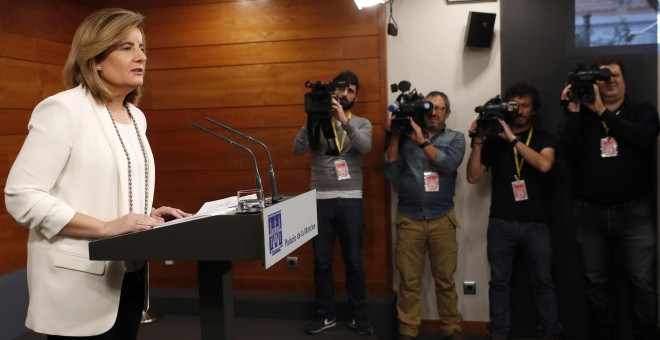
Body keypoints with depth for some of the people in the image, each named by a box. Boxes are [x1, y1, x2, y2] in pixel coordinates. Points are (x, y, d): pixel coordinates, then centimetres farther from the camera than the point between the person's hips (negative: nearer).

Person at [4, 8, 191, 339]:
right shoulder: (64, 108, -13)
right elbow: (21, 196, -19)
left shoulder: (135, 116, 11)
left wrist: (148, 214, 2)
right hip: (81, 284, -7)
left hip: (128, 276, 8)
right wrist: (106, 227, -23)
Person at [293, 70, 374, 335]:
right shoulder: (316, 121, 5)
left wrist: (344, 120, -27)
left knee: (354, 261, 7)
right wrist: (312, 119, -20)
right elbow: (298, 150, -8)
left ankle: (357, 315, 21)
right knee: (322, 261, 8)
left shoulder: (362, 124, 5)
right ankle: (326, 314, 23)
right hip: (321, 200, 1)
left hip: (351, 201, 0)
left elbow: (365, 147, -16)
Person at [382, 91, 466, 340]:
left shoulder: (455, 138, 6)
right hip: (408, 219, 0)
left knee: (445, 279, 8)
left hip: (442, 219, 0)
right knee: (409, 281, 5)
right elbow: (390, 172, -2)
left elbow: (448, 165, -13)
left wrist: (422, 139, -17)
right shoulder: (406, 137, 6)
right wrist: (395, 136, -8)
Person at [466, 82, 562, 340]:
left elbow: (544, 165, -17)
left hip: (536, 223, 0)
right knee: (499, 281, 6)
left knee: (543, 281, 7)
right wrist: (478, 141, -8)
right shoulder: (494, 139, 5)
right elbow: (473, 177, 1)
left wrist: (513, 138, -18)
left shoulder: (544, 138, 5)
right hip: (501, 222, 0)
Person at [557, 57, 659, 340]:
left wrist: (603, 111, -14)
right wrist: (573, 111, -12)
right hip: (589, 214, 1)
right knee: (596, 281, 10)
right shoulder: (581, 114, 7)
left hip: (635, 212, -1)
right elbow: (567, 153, -8)